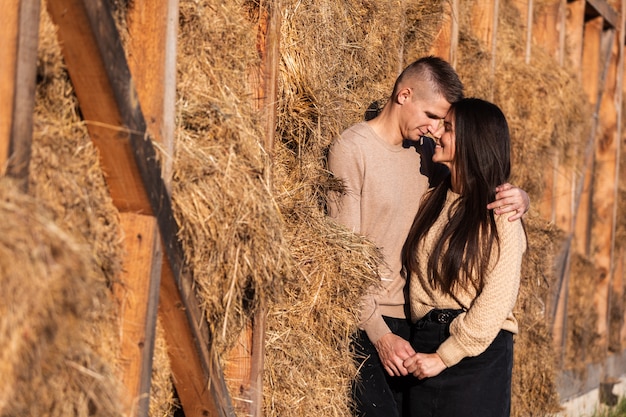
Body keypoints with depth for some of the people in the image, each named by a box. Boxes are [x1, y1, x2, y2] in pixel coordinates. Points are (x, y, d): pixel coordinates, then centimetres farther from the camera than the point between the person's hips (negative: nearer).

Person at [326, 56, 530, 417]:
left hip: (410, 319, 6)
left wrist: (519, 198, -8)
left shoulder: (426, 151, 10)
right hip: (365, 322, -6)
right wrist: (380, 334, -17)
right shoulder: (351, 149, -8)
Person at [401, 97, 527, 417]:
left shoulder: (499, 215, -10)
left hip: (478, 353, -5)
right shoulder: (432, 201, 8)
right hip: (424, 342, 5)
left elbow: (495, 302, -14)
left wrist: (445, 356, -14)